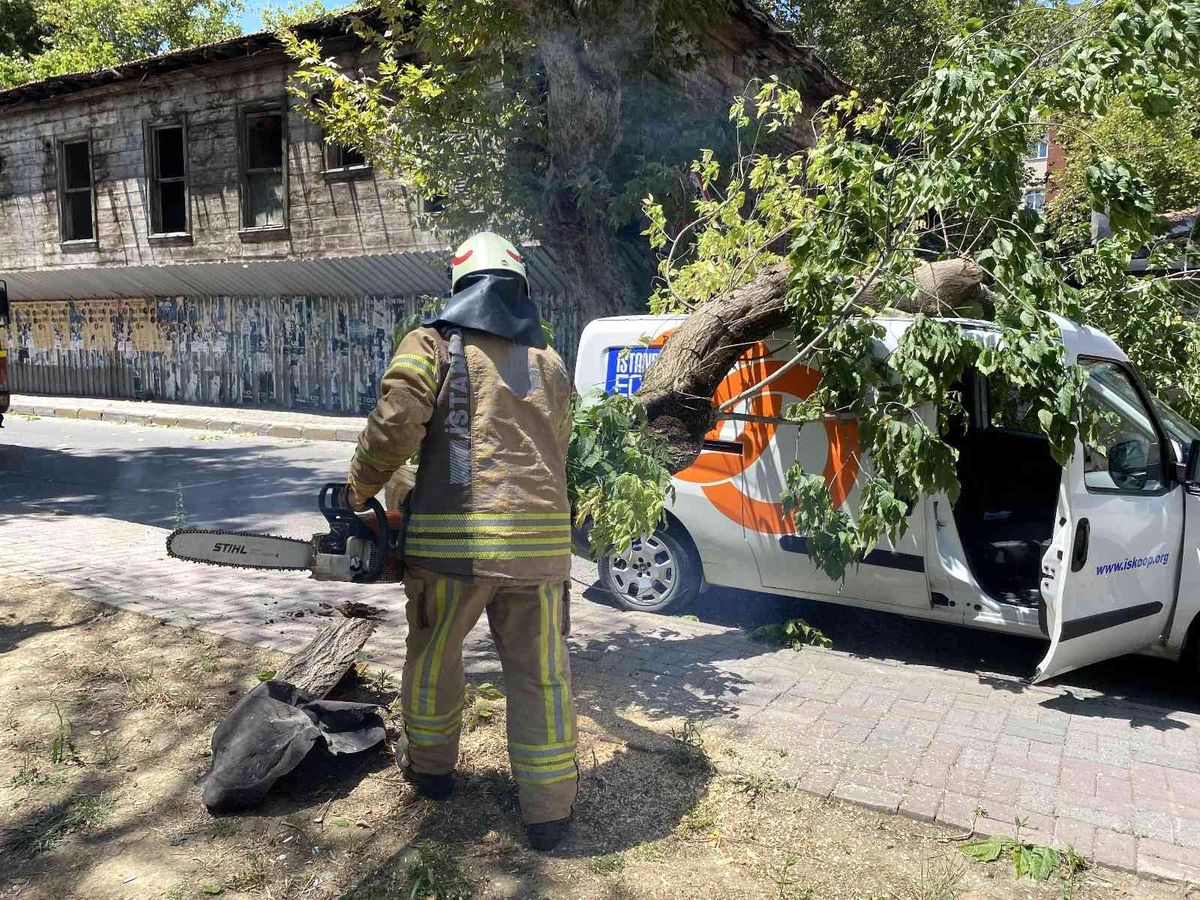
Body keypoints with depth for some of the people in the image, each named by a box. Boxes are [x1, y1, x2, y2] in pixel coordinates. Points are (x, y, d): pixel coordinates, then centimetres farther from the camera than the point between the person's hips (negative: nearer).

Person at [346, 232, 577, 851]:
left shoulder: (433, 345, 4)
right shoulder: (549, 364, 17)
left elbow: (396, 423, -10)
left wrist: (361, 489, 5)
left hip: (451, 539, -2)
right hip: (540, 540, 2)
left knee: (434, 654, 21)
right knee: (541, 673, 12)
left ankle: (429, 764, 41)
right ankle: (549, 810, 19)